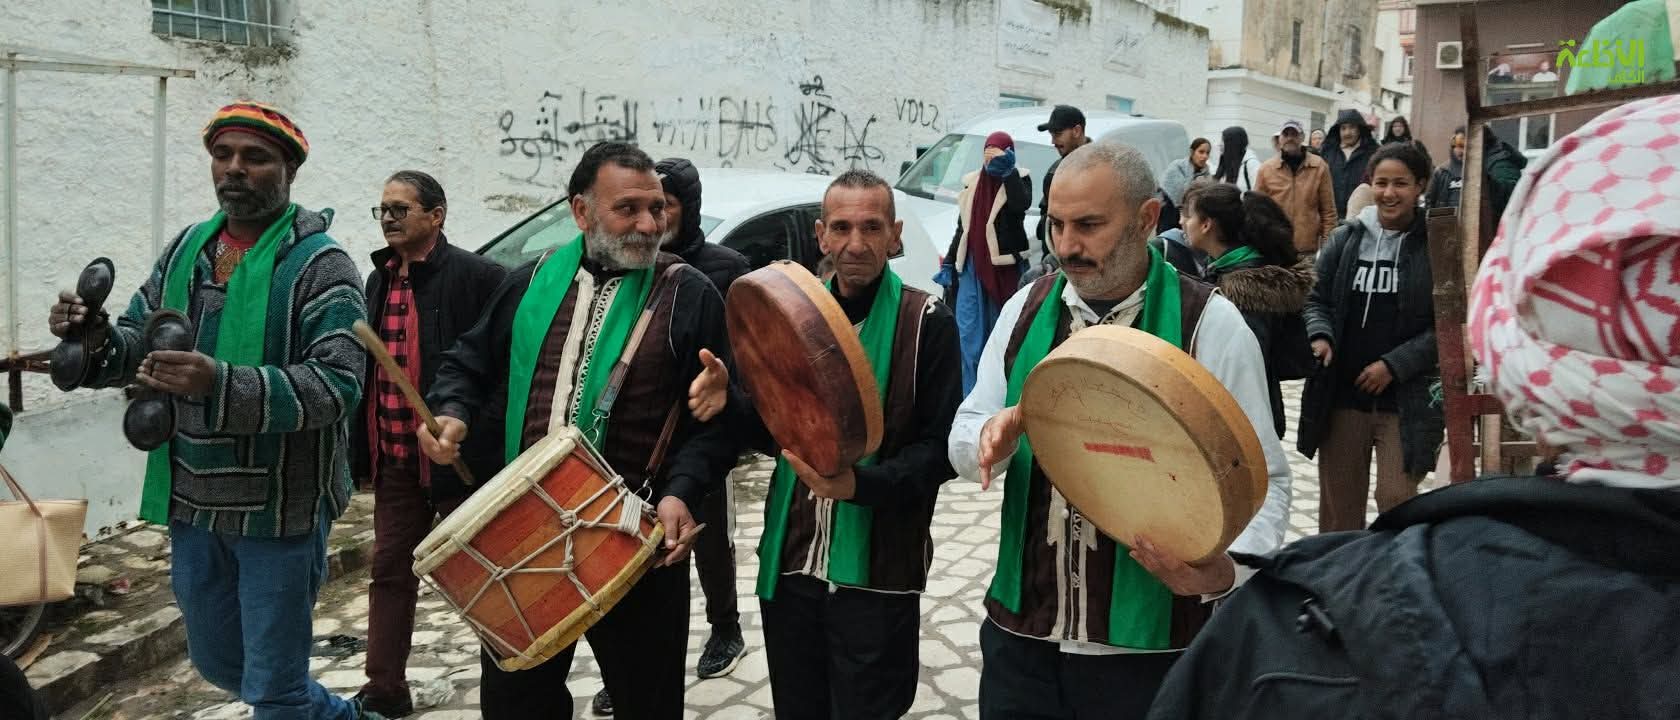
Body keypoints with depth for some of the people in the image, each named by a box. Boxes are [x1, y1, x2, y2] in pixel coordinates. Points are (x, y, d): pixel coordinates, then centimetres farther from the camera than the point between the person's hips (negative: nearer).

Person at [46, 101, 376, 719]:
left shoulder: (320, 264, -15)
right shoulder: (186, 250, 7)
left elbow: (337, 384, -25)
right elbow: (137, 341, 12)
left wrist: (221, 385, -37)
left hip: (279, 505, -7)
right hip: (192, 503, 8)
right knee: (216, 663, 23)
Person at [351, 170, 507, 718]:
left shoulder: (477, 277, -12)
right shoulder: (379, 280, 12)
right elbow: (364, 364, 18)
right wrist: (362, 447, 13)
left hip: (461, 456, -6)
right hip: (395, 457, 7)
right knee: (390, 571, 13)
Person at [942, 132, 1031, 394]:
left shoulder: (1019, 178, 1)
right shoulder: (972, 182, 13)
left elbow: (1021, 203, -23)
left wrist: (1008, 170, -18)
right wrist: (949, 261, 16)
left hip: (1003, 264, -4)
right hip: (972, 264, 4)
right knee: (968, 330, -1)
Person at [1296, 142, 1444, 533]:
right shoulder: (1345, 239, 4)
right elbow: (1317, 299, 11)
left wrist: (1394, 364, -13)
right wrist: (1320, 336, -9)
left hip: (1407, 399, -3)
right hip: (1341, 394, 4)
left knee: (1396, 499, -5)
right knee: (1338, 500, 13)